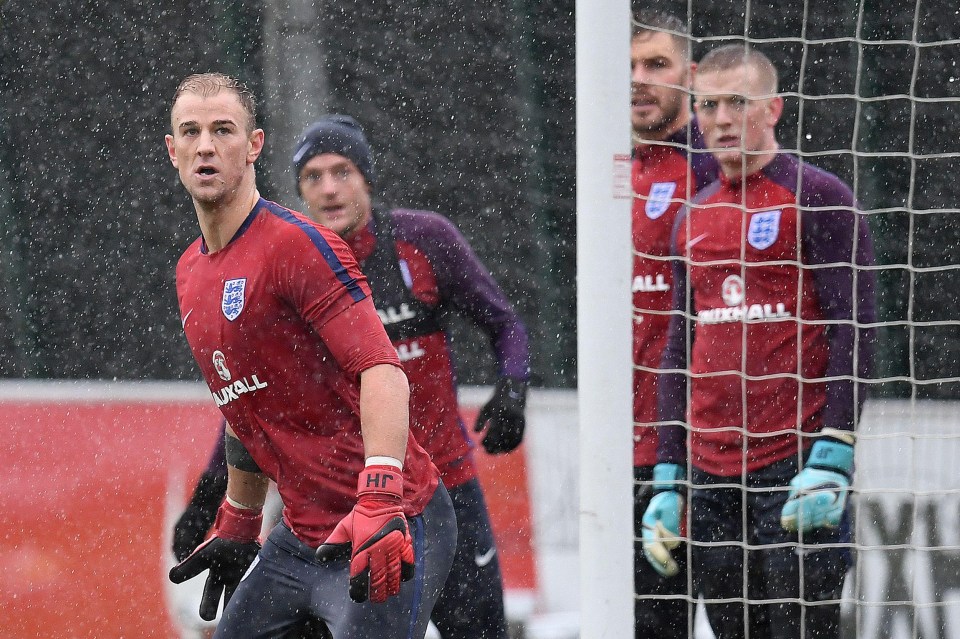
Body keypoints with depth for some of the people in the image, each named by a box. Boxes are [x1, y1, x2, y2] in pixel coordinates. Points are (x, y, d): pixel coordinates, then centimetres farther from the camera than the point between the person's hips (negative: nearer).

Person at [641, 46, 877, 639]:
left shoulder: (818, 198, -2)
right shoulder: (693, 218, 17)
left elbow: (853, 330, -8)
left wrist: (831, 461, -16)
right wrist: (668, 480, 15)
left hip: (797, 471, -6)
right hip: (712, 477, 6)